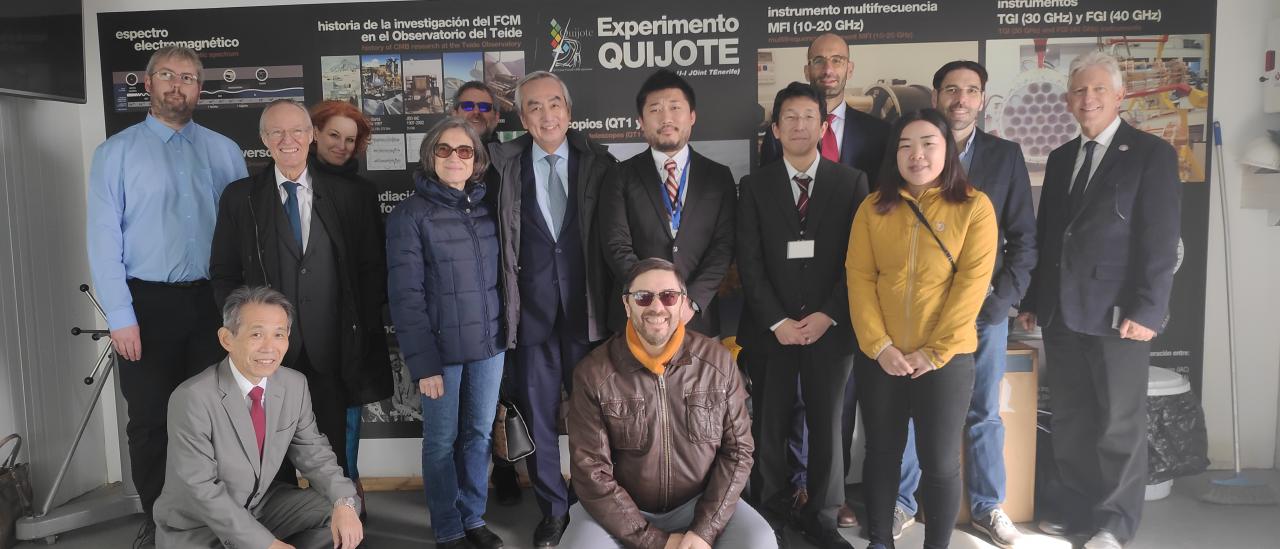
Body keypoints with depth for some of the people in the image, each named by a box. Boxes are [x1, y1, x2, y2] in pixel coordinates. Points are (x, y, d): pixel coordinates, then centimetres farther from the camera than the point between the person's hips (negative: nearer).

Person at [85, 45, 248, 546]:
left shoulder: (224, 152, 6)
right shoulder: (115, 152, 0)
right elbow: (103, 238, -4)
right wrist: (121, 316, -10)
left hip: (211, 300, 2)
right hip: (147, 302, -1)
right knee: (149, 420, 7)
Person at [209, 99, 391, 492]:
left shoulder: (348, 196, 5)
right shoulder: (239, 197, 6)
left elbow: (371, 269, 5)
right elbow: (224, 274, 7)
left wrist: (365, 333, -2)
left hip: (331, 352, 0)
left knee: (332, 455, 7)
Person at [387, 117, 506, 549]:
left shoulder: (487, 207, 6)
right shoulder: (410, 214, -7)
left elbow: (499, 275, 9)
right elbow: (406, 295, -10)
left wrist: (507, 331, 3)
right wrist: (423, 361, -14)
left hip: (489, 342, 4)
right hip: (443, 347, -4)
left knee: (479, 434, 13)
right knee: (442, 440, 8)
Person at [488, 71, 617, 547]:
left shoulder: (599, 162, 1)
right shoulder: (504, 163, 1)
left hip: (586, 308, 0)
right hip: (531, 308, 1)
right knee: (537, 414, 9)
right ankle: (553, 509, 26)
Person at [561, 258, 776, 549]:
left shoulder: (718, 360, -5)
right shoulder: (592, 373, -11)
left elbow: (737, 449, -2)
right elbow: (591, 472, -12)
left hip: (700, 502, 1)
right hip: (620, 510, -1)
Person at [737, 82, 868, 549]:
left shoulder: (851, 182, 5)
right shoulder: (756, 186, 6)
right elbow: (749, 261, 0)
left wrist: (828, 315, -8)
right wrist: (777, 321, -8)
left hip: (830, 328, 0)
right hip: (772, 329, 0)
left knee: (827, 426, 6)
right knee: (771, 427, 4)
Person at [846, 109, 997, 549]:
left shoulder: (974, 206, -3)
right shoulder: (873, 207, 3)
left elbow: (973, 282, -8)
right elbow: (859, 277, -1)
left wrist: (935, 351, -13)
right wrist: (879, 346, -11)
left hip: (946, 357, -2)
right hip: (880, 357, 2)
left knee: (940, 461, 4)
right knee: (881, 453, 11)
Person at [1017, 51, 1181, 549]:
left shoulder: (1151, 154, -4)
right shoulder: (1060, 158, 14)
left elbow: (1160, 241, -10)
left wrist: (1147, 311, -16)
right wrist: (1032, 300, 11)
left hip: (1117, 314, -5)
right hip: (1061, 314, 6)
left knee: (1120, 424, 5)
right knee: (1070, 422, 12)